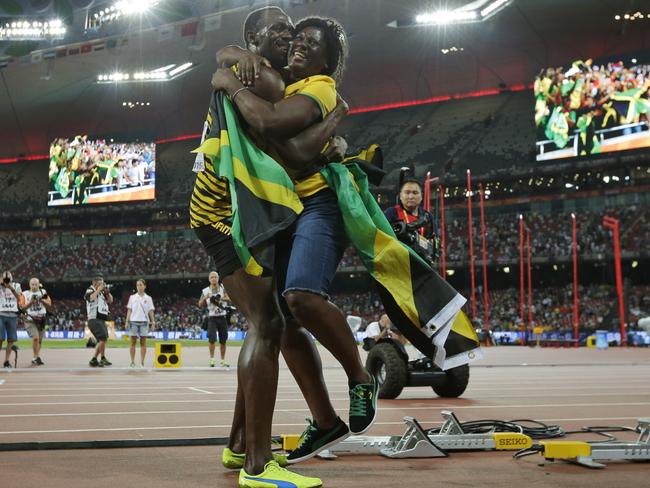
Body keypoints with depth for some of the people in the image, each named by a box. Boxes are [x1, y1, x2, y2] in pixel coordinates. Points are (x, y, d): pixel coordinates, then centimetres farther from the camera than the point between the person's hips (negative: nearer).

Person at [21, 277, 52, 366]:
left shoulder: (43, 292, 7)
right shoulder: (25, 294, 3)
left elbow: (49, 304, -1)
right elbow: (22, 307, -2)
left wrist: (41, 300, -17)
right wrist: (31, 302, -16)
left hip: (41, 319, 3)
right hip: (30, 320, -3)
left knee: (40, 340, 8)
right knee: (35, 337, -21)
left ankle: (35, 359, 23)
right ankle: (36, 357, -13)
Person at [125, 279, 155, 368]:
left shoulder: (148, 298, 8)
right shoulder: (132, 297, 9)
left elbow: (150, 311, 7)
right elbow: (129, 310, 8)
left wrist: (153, 322, -2)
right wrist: (127, 321, 0)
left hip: (144, 322, 0)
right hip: (133, 321, 1)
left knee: (143, 343, -1)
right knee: (133, 342, 0)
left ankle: (142, 362, 1)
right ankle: (132, 362, 3)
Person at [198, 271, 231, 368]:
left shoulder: (223, 288, 3)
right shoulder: (205, 291, 5)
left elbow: (230, 298, -10)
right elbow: (200, 305, 2)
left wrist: (220, 298, -23)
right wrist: (205, 297, -16)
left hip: (223, 317, 1)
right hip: (212, 318, -1)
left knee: (223, 340, 6)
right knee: (212, 338, -15)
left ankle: (223, 361, 16)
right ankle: (212, 359, -3)